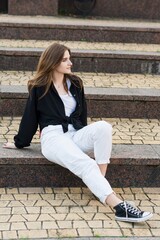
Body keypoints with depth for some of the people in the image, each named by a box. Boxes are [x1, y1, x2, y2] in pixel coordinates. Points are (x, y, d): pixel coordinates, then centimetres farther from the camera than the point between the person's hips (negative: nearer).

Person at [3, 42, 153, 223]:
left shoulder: (75, 83, 14)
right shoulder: (39, 88, 1)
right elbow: (30, 117, 7)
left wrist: (85, 136, 24)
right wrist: (20, 143, 14)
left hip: (75, 134, 5)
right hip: (53, 137, -5)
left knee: (103, 127, -30)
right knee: (86, 165, -33)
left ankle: (100, 180, -28)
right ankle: (119, 206, -48)